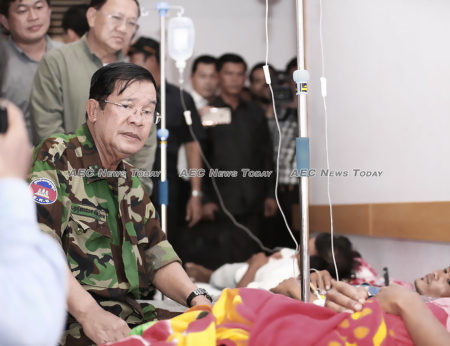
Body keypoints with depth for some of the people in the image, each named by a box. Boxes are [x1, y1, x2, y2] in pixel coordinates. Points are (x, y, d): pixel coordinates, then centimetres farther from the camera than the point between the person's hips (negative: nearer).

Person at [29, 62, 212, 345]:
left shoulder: (130, 181, 21)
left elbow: (157, 255, 17)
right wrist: (88, 312, -28)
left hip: (132, 318, 8)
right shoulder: (55, 159, -5)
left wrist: (196, 298, -1)